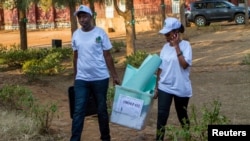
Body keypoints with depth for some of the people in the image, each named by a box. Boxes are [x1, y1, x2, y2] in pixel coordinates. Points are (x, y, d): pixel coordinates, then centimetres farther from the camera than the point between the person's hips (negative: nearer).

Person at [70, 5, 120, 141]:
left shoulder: (100, 33, -5)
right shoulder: (76, 35, 4)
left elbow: (107, 56, -2)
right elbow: (76, 57, 12)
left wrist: (115, 76, -3)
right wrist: (75, 76, 15)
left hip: (100, 78, -2)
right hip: (81, 80, 2)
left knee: (101, 110, 10)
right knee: (78, 111, -2)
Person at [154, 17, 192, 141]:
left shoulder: (185, 45, -10)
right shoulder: (165, 47, 4)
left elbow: (185, 65, -23)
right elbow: (160, 68, 8)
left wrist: (176, 46, -22)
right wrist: (156, 87, 9)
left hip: (181, 89, -3)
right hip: (165, 87, 3)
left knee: (182, 115, 12)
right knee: (162, 114, -5)